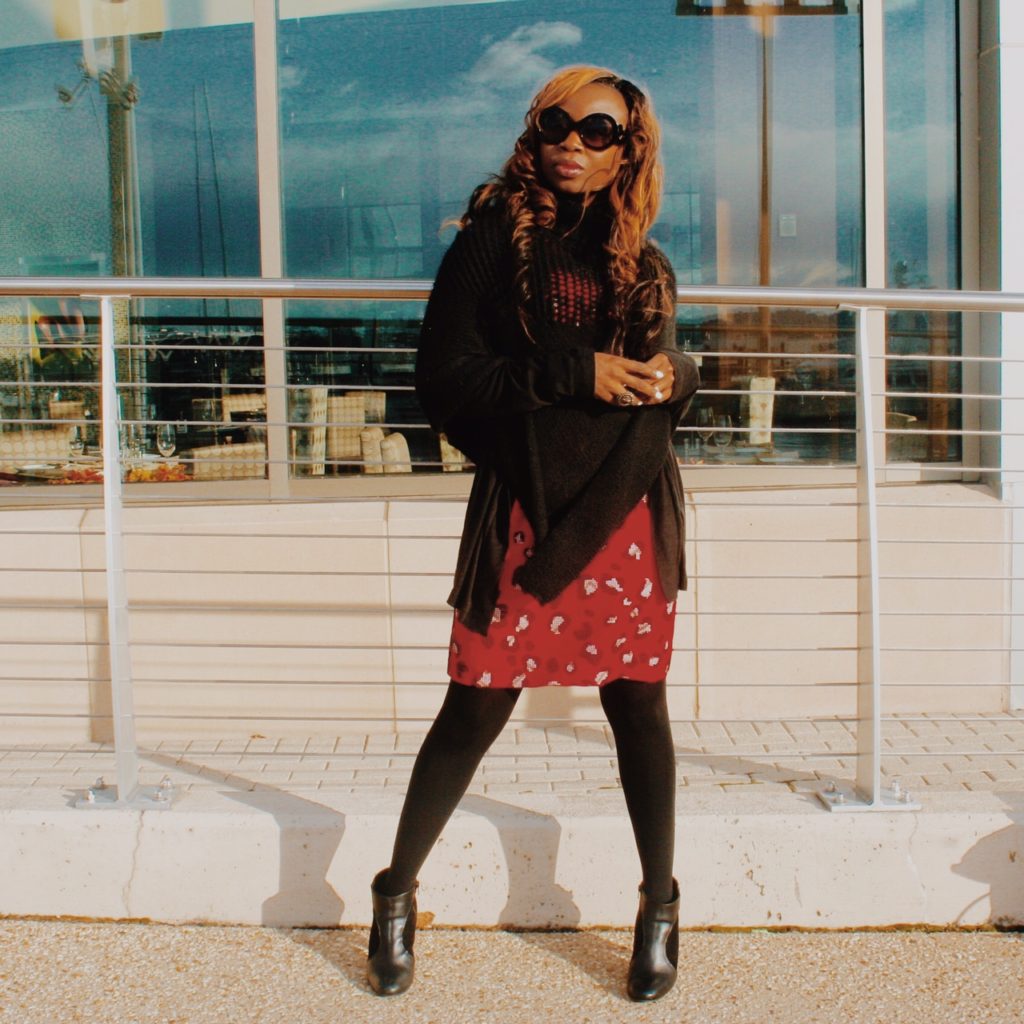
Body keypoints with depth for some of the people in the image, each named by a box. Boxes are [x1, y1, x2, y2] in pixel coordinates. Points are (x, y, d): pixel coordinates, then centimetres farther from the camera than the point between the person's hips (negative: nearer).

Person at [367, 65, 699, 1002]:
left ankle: (660, 906, 27)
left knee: (639, 706, 8)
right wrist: (572, 376, -16)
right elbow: (443, 373, -8)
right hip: (524, 513, -3)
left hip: (631, 516, 4)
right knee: (475, 710, 0)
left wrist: (676, 377, -2)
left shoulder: (643, 264, 13)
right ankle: (397, 896, 22)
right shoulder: (494, 236, 0)